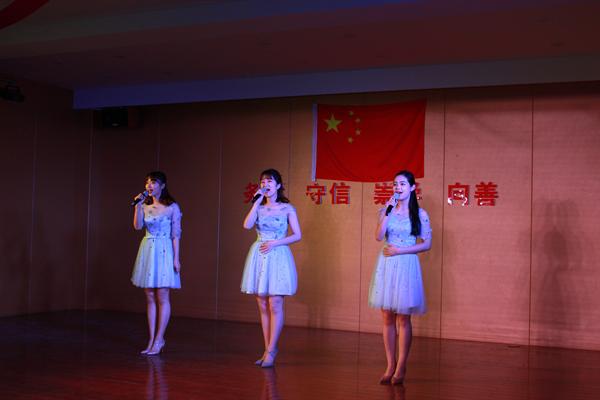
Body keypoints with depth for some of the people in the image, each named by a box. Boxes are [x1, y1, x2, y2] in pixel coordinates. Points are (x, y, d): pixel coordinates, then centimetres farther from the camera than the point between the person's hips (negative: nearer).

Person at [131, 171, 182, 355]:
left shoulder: (172, 207, -4)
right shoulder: (145, 205, 9)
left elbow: (176, 234, -5)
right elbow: (138, 226, -4)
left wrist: (176, 258, -9)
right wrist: (137, 206, -11)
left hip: (163, 251, -5)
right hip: (147, 250, 5)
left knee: (162, 297, -1)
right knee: (150, 297, 8)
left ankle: (159, 339, 5)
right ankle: (152, 340, 14)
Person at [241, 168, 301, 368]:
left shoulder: (287, 208, 1)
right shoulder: (258, 207, 9)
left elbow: (297, 235, -1)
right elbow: (247, 225, -10)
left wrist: (275, 243, -12)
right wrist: (257, 201, -9)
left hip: (278, 257, -4)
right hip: (259, 257, 4)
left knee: (274, 305, -6)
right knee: (262, 306, 5)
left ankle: (271, 351, -1)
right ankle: (268, 350, 13)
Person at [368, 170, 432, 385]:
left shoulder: (420, 214, -1)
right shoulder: (386, 210, 6)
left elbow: (427, 244, -3)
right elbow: (379, 236, -7)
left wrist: (399, 250, -11)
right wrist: (389, 210, -11)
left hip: (406, 265, -3)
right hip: (386, 266, 3)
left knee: (403, 318, 1)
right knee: (388, 318, 5)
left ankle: (401, 368, 10)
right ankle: (390, 366, 14)